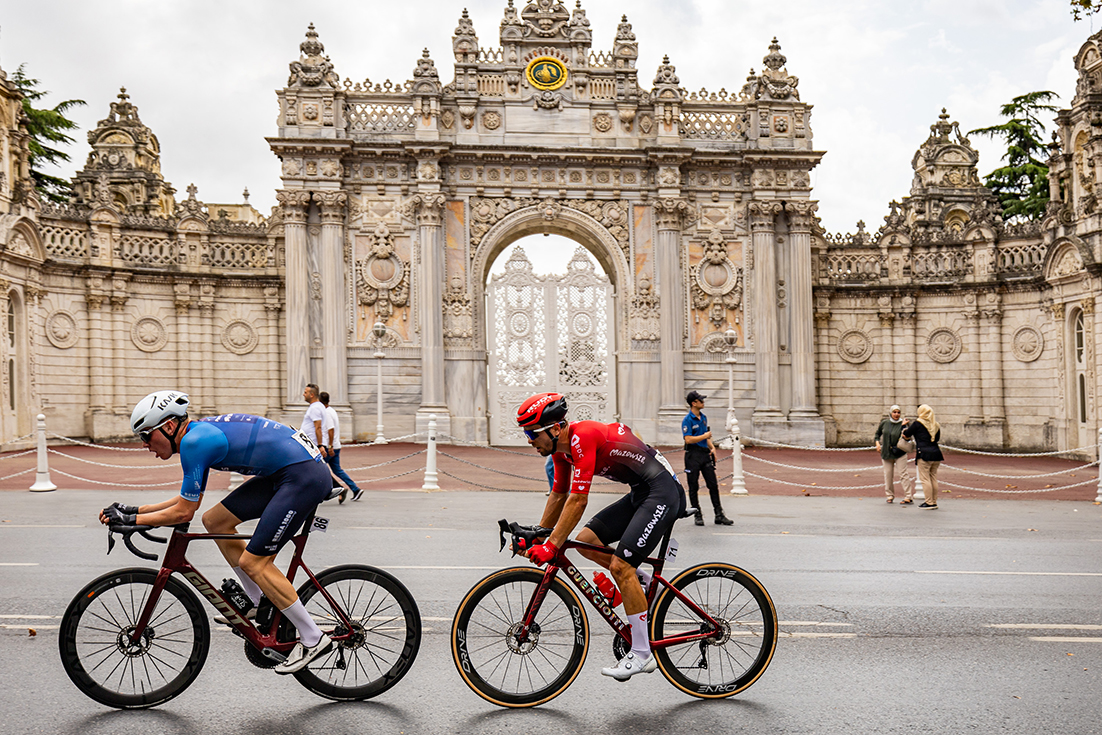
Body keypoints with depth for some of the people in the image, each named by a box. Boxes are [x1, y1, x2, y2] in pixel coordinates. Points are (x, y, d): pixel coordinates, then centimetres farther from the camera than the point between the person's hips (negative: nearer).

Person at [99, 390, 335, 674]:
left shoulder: (194, 441, -15)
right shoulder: (201, 433, 14)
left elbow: (183, 512, -10)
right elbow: (189, 499, 23)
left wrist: (130, 519, 0)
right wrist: (135, 509, 20)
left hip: (305, 475, -10)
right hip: (283, 472, 10)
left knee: (252, 562, -7)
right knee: (215, 520, 13)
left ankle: (313, 639, 3)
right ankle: (261, 606, 22)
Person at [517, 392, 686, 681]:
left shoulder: (582, 437, -23)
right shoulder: (562, 447, 5)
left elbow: (578, 500, -26)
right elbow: (559, 496, 16)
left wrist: (551, 546, -24)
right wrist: (536, 539, 16)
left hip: (663, 492, -10)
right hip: (639, 494, 10)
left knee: (620, 565, -15)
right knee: (585, 540, 2)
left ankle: (641, 654, -6)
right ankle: (641, 581, 15)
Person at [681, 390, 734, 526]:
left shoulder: (703, 417, 13)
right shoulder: (687, 420, -11)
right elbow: (688, 439, -19)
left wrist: (712, 448, 7)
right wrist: (705, 436, -11)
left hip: (705, 454, 7)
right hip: (693, 455, -7)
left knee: (713, 485, 4)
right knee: (693, 487, 3)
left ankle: (719, 516, 9)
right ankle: (697, 515, 13)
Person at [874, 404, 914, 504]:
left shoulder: (902, 424, -6)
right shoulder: (884, 423, 3)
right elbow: (877, 433, 17)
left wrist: (903, 426, -27)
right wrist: (877, 443, 3)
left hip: (900, 453, -3)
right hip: (887, 453, 3)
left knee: (903, 474, -6)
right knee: (888, 475, 7)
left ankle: (908, 497, -3)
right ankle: (890, 496, 21)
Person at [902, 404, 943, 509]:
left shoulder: (918, 423, -5)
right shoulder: (936, 425, 12)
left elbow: (907, 434, 4)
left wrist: (905, 426, 23)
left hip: (924, 454, -6)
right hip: (936, 453, 6)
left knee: (925, 478, -3)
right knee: (933, 478, 11)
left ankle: (929, 503, -5)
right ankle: (934, 502, 14)